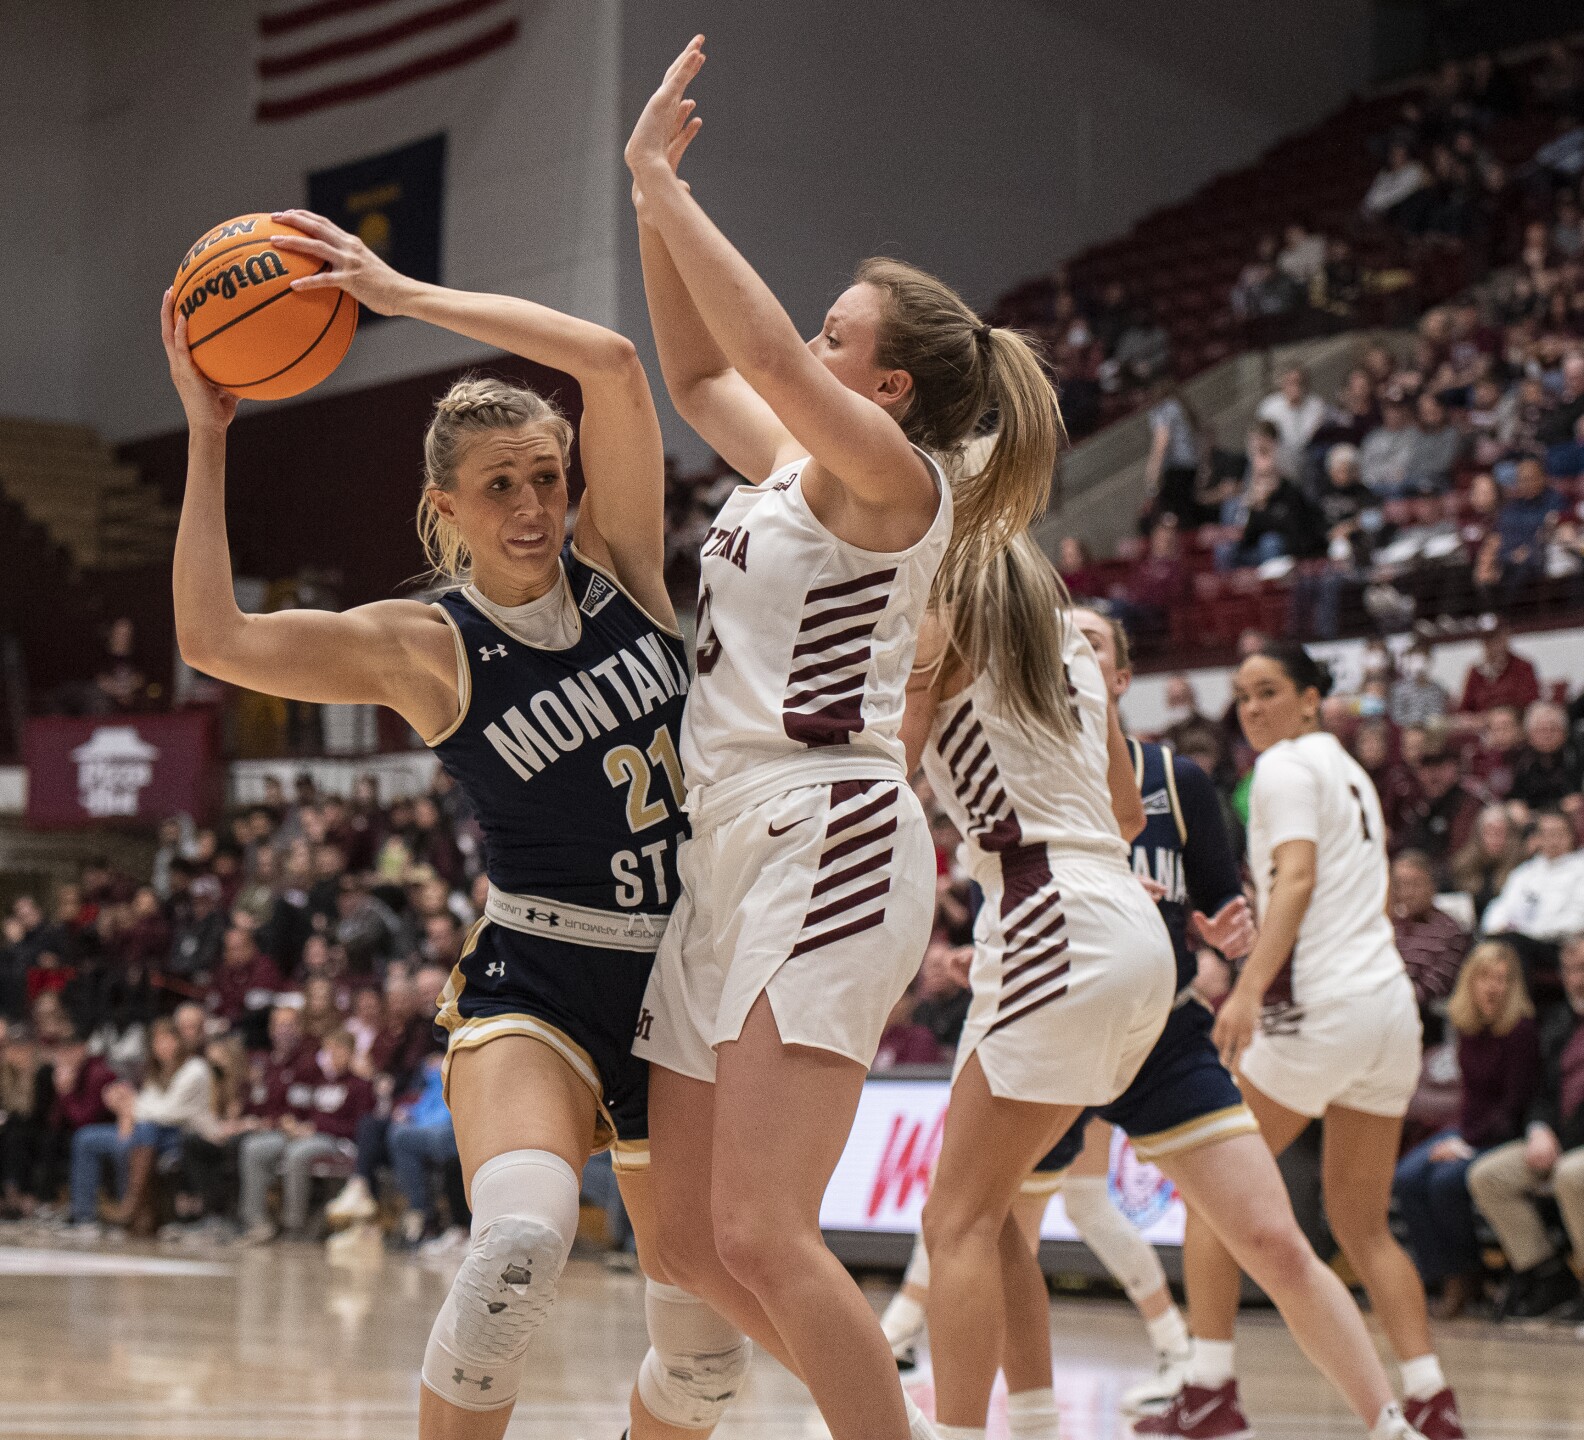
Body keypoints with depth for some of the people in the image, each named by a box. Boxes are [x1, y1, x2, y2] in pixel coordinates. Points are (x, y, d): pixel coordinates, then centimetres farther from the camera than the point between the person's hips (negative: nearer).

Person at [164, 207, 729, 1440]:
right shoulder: (422, 650, -5)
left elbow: (611, 363, -12)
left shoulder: (616, 561, 2)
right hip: (537, 984, -3)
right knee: (521, 1242, -33)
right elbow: (214, 638, -17)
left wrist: (402, 294, -15)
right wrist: (206, 435, -15)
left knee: (707, 1340, 5)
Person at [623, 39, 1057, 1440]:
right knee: (691, 1245, 8)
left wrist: (666, 189, -12)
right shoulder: (792, 468, 17)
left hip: (830, 840, -9)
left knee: (761, 1233, -19)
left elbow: (769, 354, -21)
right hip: (730, 850, 9)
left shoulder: (892, 474, -6)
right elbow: (700, 372, 29)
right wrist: (650, 194, 19)